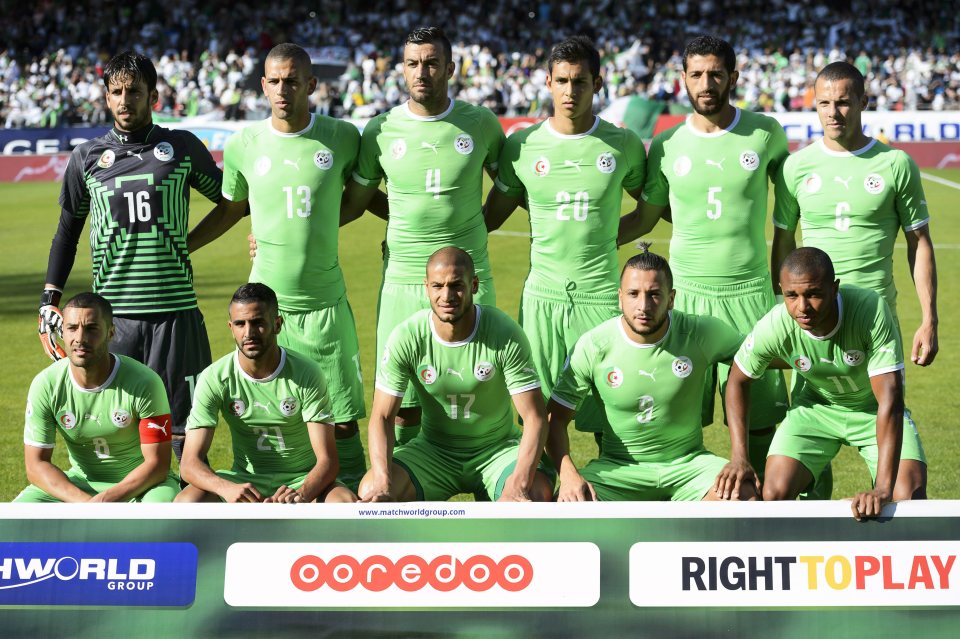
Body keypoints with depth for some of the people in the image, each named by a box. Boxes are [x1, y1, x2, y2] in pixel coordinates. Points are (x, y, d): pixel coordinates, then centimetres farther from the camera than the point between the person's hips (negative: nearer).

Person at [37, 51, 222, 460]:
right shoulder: (87, 158, 9)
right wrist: (50, 299, 12)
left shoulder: (183, 148, 6)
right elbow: (68, 230, 17)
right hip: (112, 314, 1)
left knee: (182, 421, -1)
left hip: (175, 309, -1)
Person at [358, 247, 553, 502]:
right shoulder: (406, 338, -14)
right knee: (370, 492, -26)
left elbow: (534, 418, -18)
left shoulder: (507, 335, -18)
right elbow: (382, 416, -10)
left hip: (498, 449, -1)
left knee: (539, 494, -32)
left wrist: (519, 482, -36)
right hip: (433, 450, 1)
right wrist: (382, 481, -29)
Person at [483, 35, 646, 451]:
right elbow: (491, 216, 13)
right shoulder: (521, 147, 2)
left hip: (602, 296, -1)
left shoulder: (624, 145, 2)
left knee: (611, 421, 0)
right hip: (542, 296, 1)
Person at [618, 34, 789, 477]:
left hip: (750, 291, -1)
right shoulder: (666, 146, 4)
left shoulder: (766, 134, 2)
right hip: (685, 293, 1)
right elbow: (645, 216, 15)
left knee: (759, 418, 0)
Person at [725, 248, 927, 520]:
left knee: (910, 497, -23)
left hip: (874, 410, -2)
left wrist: (883, 489, -47)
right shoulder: (773, 328, -27)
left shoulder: (872, 310, -36)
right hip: (816, 407, 2)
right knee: (774, 493, -19)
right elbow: (738, 381, -6)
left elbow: (889, 399, -39)